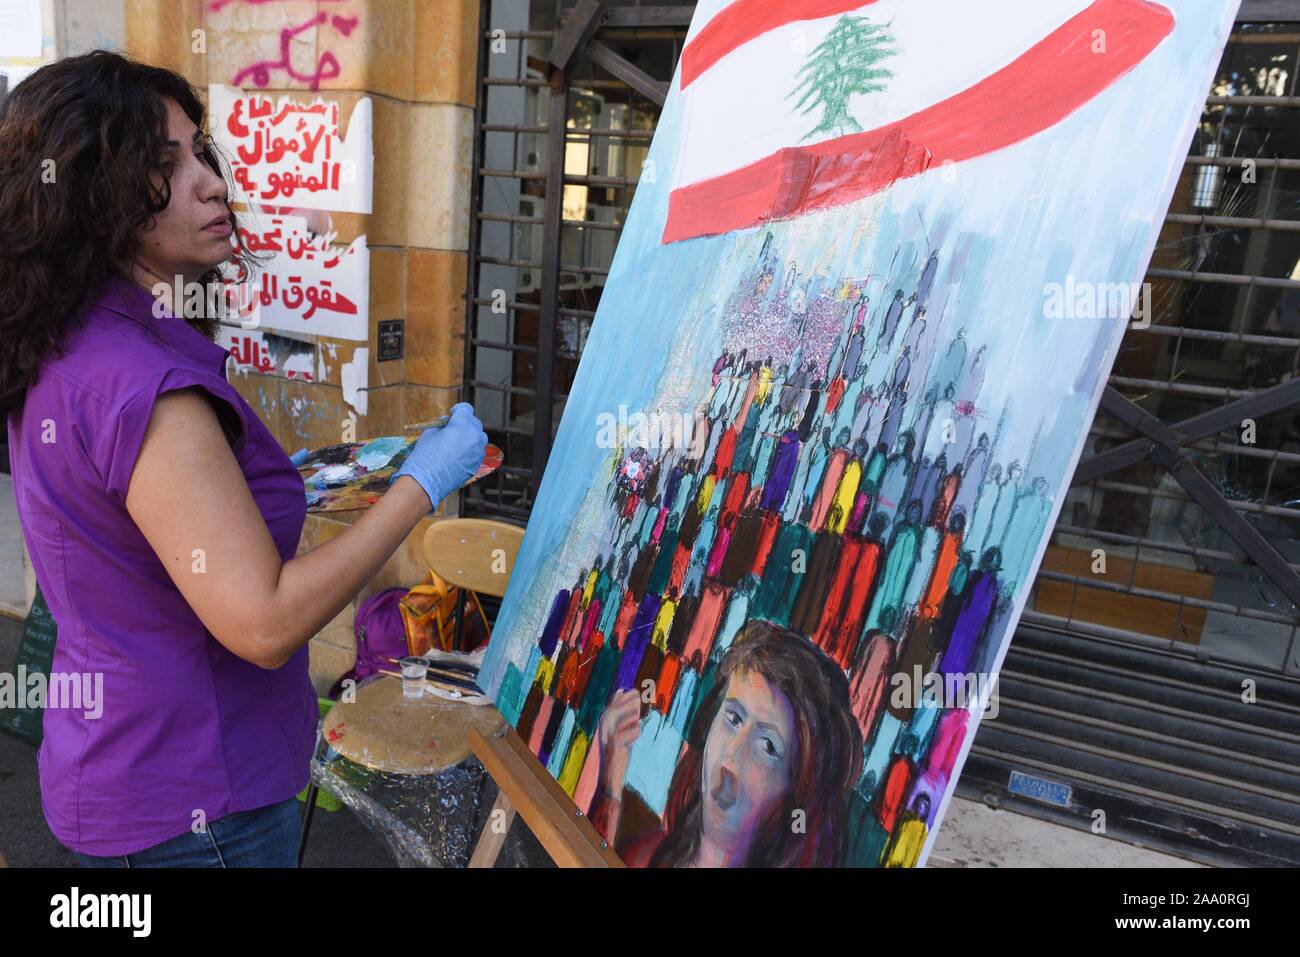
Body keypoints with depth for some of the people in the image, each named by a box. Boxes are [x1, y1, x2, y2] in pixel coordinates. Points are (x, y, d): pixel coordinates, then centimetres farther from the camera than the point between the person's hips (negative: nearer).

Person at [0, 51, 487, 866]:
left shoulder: (67, 357, 2)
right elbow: (264, 624, -30)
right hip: (193, 810, -9)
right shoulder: (143, 387, -28)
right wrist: (422, 485, -22)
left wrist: (275, 491, 16)